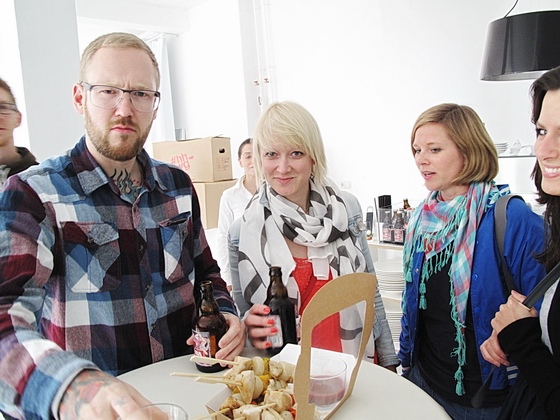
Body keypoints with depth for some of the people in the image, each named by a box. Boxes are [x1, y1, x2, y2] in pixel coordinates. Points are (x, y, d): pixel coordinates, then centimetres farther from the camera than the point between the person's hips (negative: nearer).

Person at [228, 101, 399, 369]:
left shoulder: (347, 209, -7)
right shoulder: (244, 231, -14)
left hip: (355, 364, 2)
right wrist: (251, 326, -26)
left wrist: (389, 362, 5)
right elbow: (243, 317, -4)